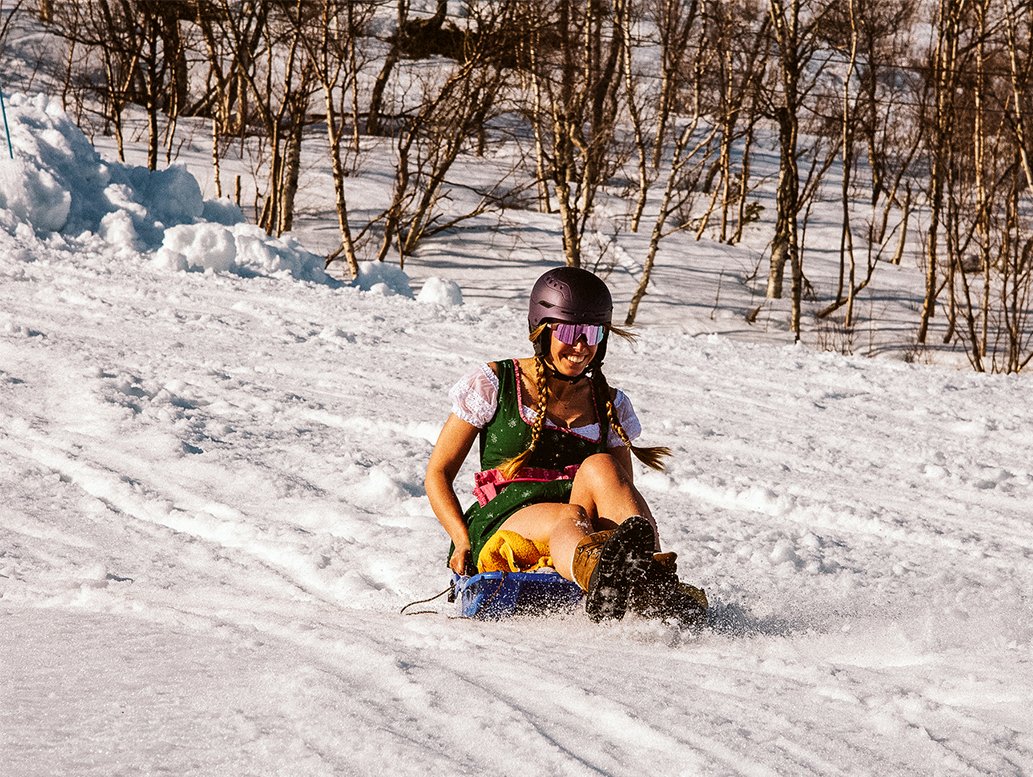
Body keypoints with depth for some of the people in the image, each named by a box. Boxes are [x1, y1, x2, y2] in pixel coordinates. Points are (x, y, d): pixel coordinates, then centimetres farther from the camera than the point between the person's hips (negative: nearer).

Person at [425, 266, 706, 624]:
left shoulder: (610, 406, 17)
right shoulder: (494, 385, 8)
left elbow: (622, 496, 18)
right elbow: (438, 474, 9)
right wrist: (464, 540, -9)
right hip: (503, 523, -3)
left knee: (599, 469, -28)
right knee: (569, 515, -37)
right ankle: (596, 568, -76)